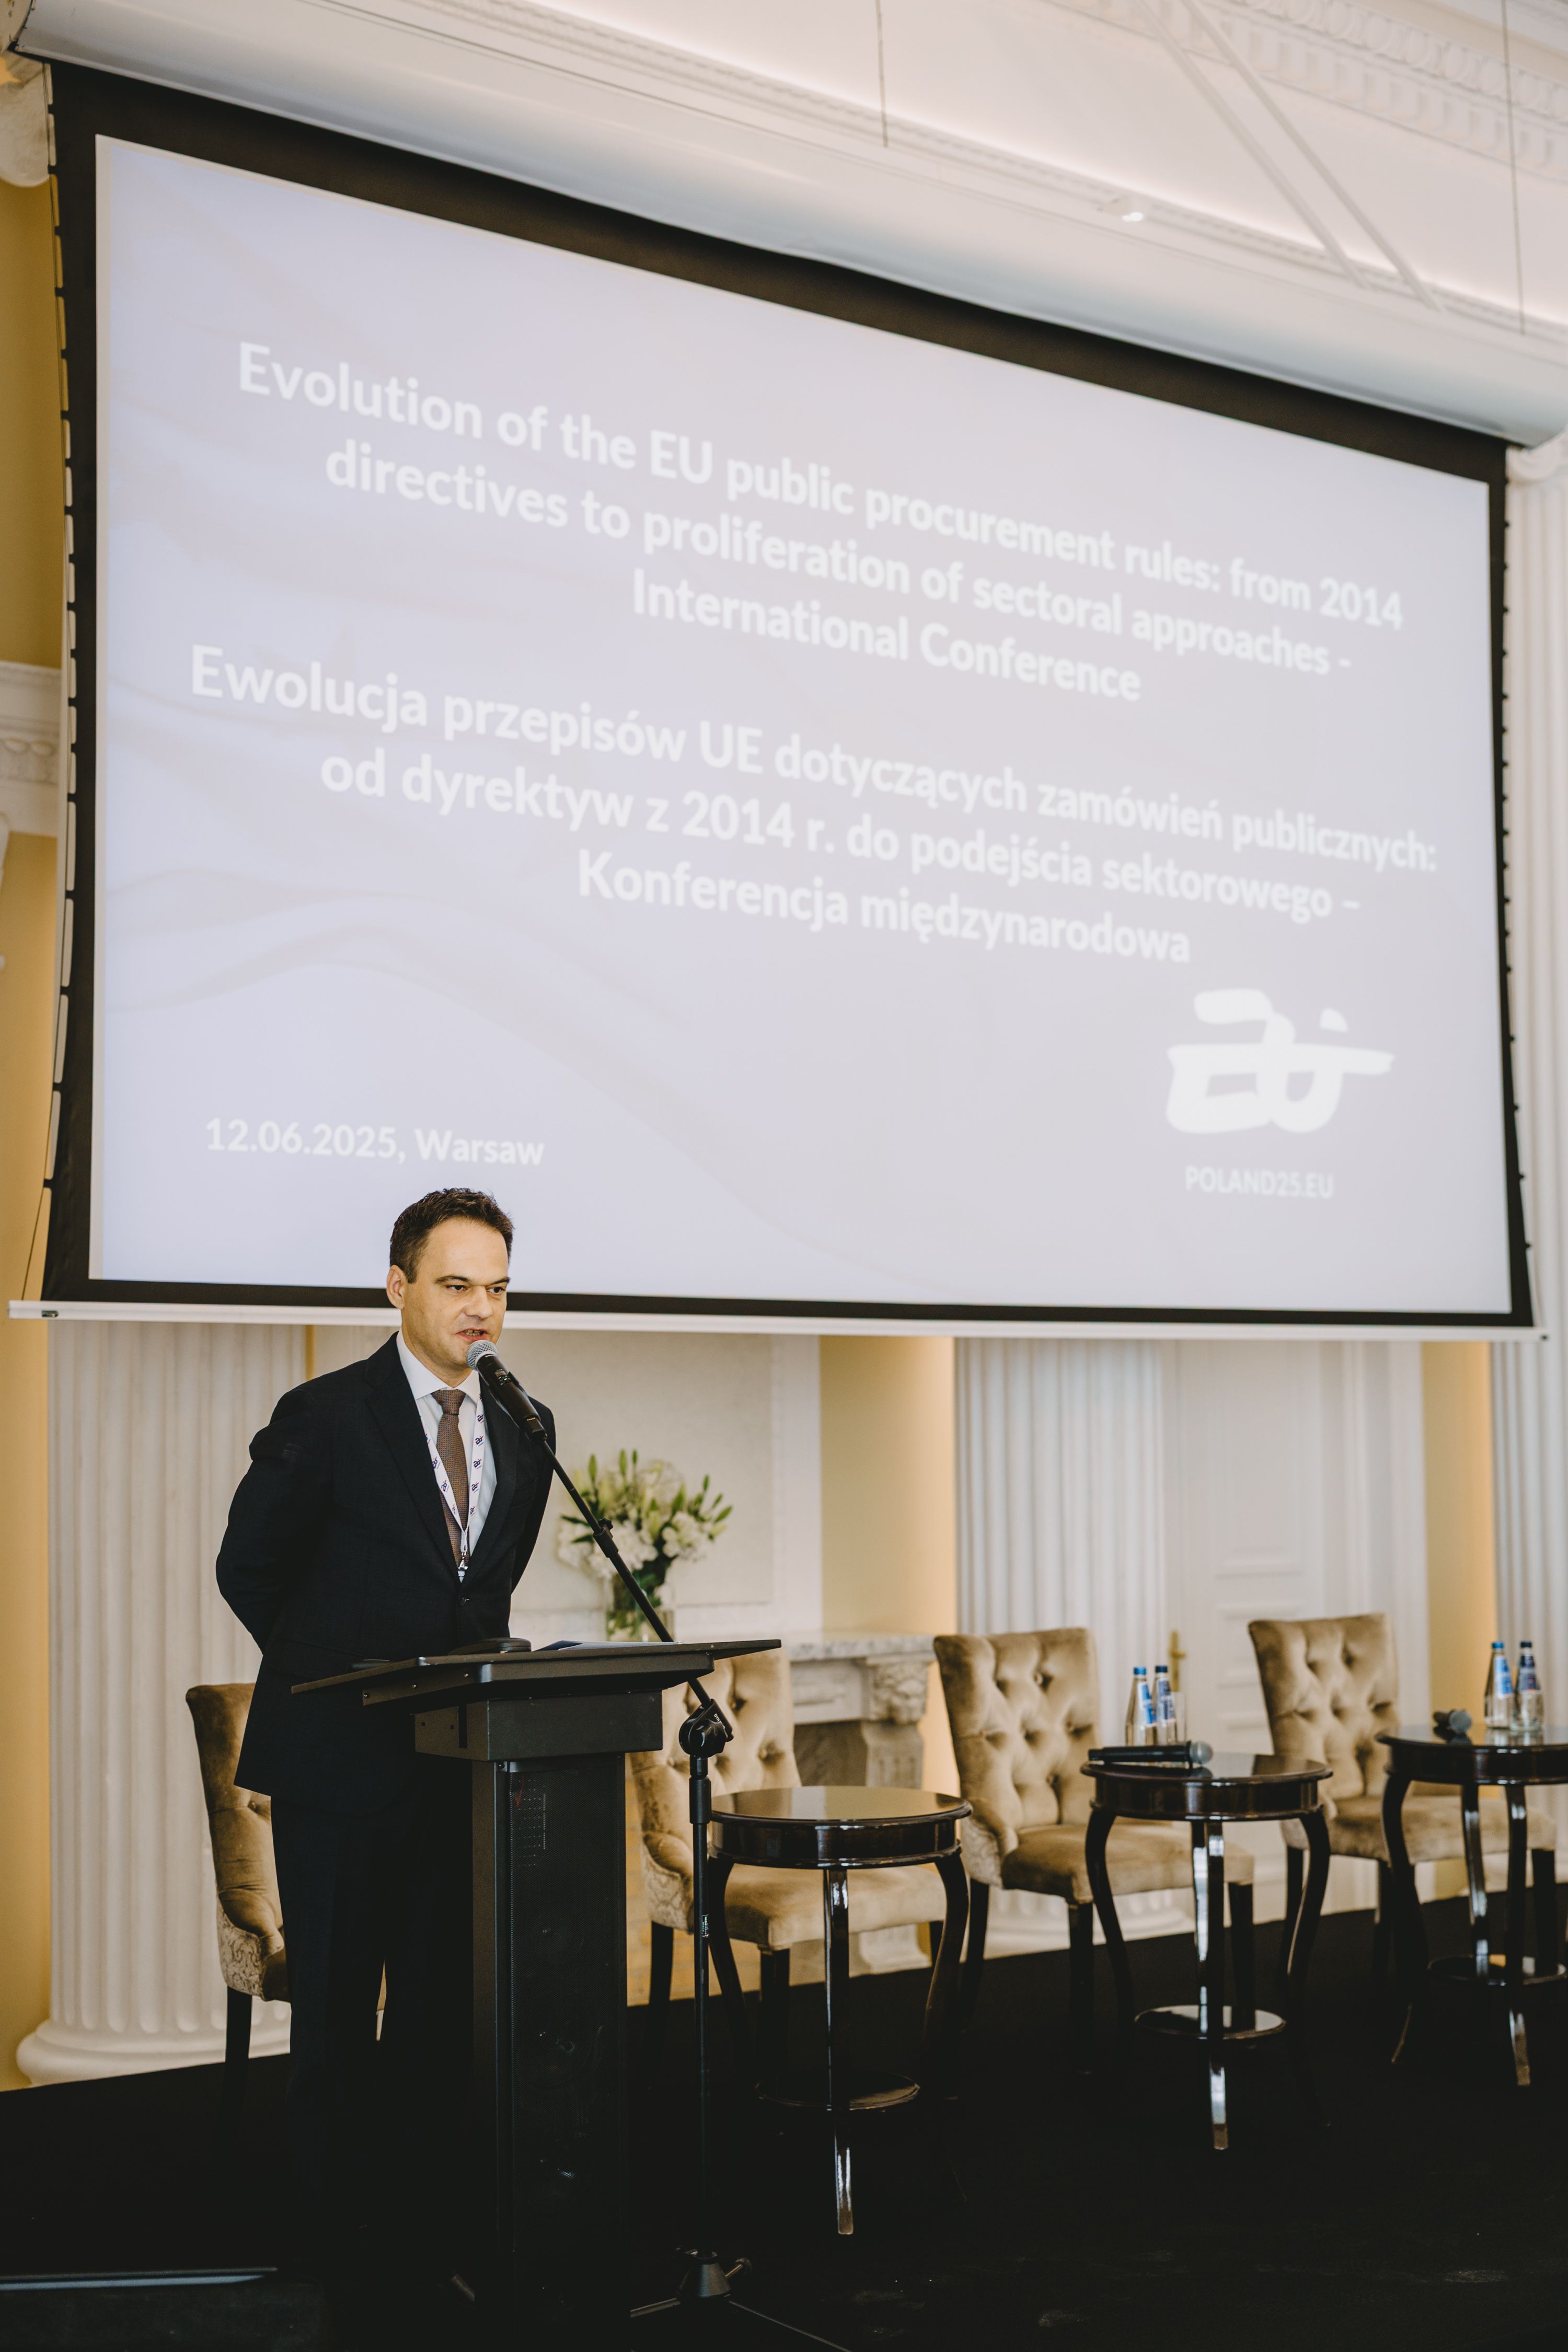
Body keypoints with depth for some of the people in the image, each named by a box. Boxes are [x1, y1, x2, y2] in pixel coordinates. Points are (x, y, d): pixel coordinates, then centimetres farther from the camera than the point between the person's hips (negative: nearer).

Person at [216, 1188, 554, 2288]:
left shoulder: (523, 1429, 8)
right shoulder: (326, 1416, -8)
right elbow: (248, 1567, 0)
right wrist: (338, 1668, 3)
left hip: (462, 1754, 5)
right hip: (340, 1754, -4)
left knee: (444, 1997, 10)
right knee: (336, 2000, 6)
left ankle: (427, 2217, 22)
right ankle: (333, 2226, 20)